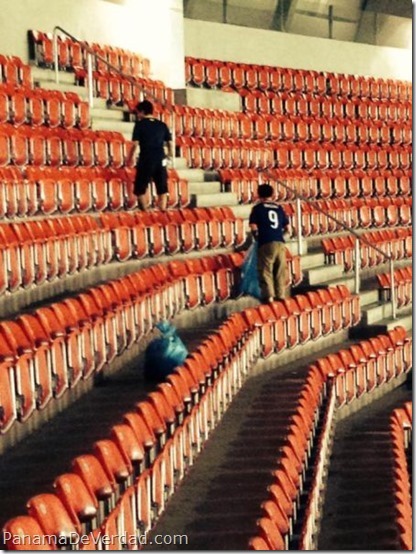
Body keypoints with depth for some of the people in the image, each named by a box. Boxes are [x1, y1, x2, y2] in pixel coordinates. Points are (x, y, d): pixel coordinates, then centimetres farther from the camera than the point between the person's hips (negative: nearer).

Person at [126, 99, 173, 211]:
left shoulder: (140, 124, -3)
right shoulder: (162, 125, 9)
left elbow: (135, 144, -8)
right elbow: (169, 143, 7)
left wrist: (130, 159, 3)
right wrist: (169, 156, 23)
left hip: (146, 160, -4)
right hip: (160, 160, 4)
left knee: (140, 189, 8)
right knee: (162, 189, 10)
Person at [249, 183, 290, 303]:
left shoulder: (258, 208, 1)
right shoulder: (279, 208, 12)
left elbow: (253, 227, -6)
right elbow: (287, 227, 14)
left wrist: (257, 237, 12)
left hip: (266, 244, -4)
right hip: (280, 243, 4)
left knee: (265, 270, 2)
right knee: (280, 270, 10)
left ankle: (268, 295, -4)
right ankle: (280, 295, 12)